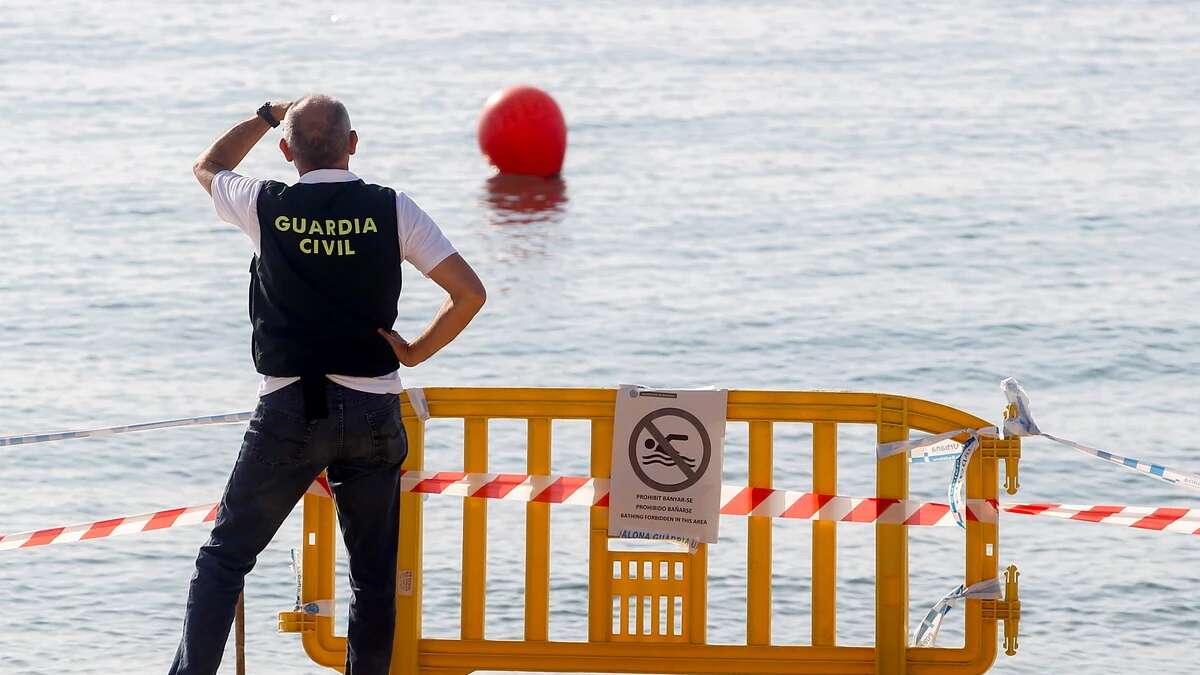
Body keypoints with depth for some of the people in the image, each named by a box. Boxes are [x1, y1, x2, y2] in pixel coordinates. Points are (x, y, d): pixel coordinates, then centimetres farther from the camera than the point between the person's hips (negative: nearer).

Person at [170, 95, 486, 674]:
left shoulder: (266, 207, -1)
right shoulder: (391, 210, -2)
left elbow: (208, 167, 22)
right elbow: (469, 292, -4)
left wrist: (268, 116, 32)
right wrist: (415, 351, 7)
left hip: (288, 409, -1)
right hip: (372, 409, 1)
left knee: (225, 556, 7)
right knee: (374, 573, 9)